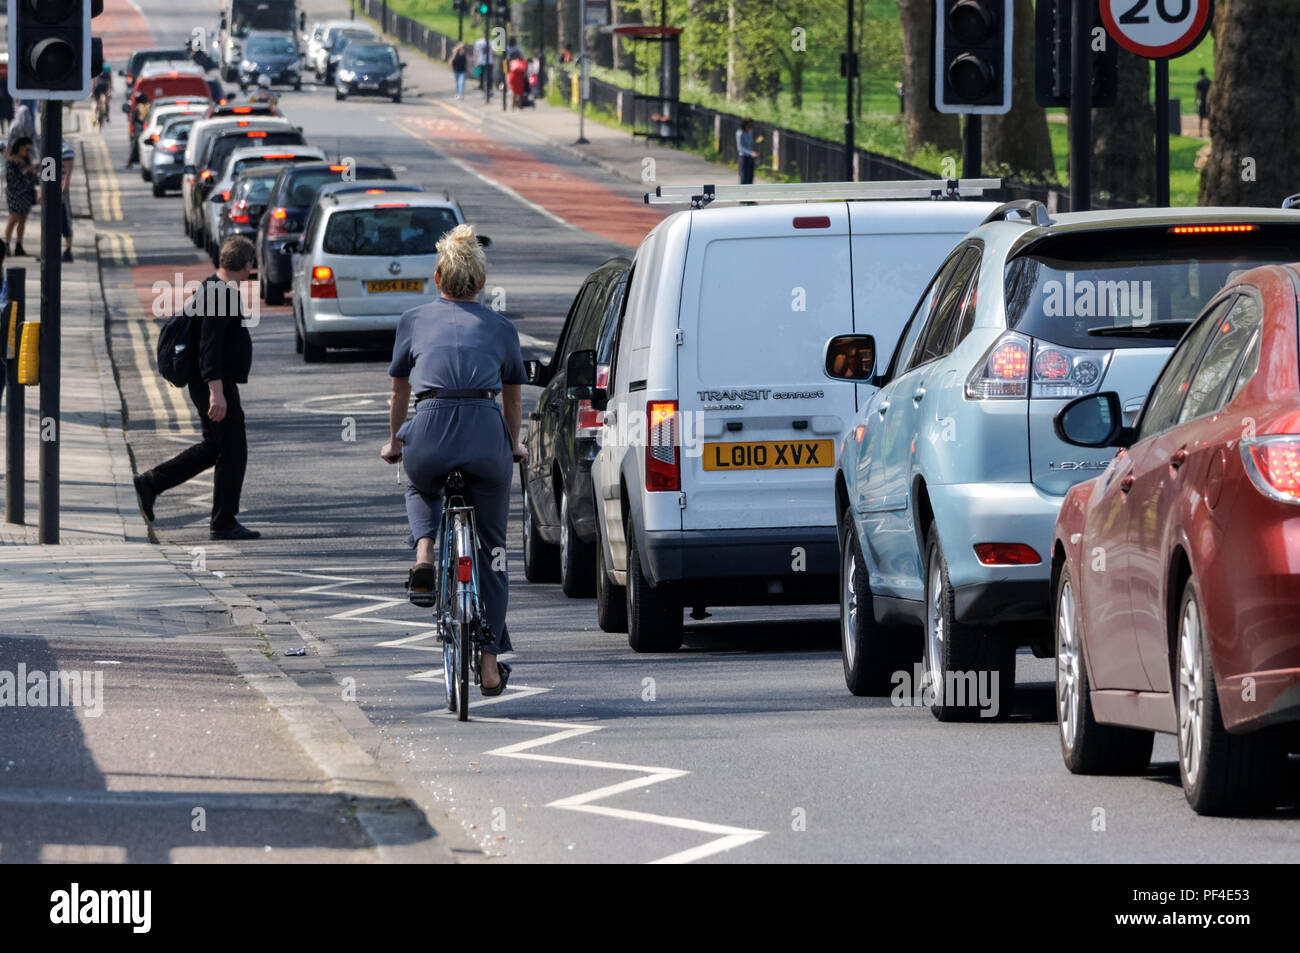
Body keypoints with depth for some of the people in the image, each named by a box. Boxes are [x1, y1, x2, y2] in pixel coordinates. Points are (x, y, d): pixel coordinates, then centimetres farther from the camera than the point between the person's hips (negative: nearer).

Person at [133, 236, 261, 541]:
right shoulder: (219, 294, -20)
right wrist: (217, 392, -31)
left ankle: (151, 483, 19)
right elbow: (209, 346, -26)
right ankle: (224, 523, 4)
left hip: (209, 385, 10)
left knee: (213, 446, 19)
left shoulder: (213, 289, 12)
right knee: (232, 451, -2)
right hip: (216, 385, -10)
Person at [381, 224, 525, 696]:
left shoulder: (415, 320, 19)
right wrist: (513, 445, 51)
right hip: (486, 429, 0)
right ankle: (490, 664, 10)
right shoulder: (500, 327, 20)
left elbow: (399, 392, 29)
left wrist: (393, 441, 46)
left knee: (422, 489, 36)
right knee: (491, 550, 14)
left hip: (430, 431, 0)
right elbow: (512, 397, 33)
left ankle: (424, 555, 6)